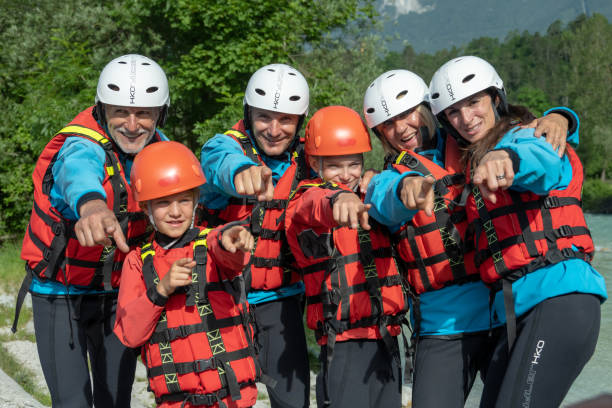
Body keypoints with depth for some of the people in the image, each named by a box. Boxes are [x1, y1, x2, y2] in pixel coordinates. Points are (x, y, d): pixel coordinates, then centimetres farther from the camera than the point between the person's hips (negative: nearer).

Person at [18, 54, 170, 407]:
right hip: (61, 294, -5)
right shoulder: (81, 147, -25)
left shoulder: (156, 145, -4)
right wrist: (91, 205, -72)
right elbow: (78, 170, -49)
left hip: (119, 293, 5)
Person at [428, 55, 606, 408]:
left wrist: (505, 158, -48)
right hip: (517, 314, 9)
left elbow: (543, 161, -25)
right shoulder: (474, 160, 25)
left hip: (562, 298, -9)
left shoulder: (525, 136, 1)